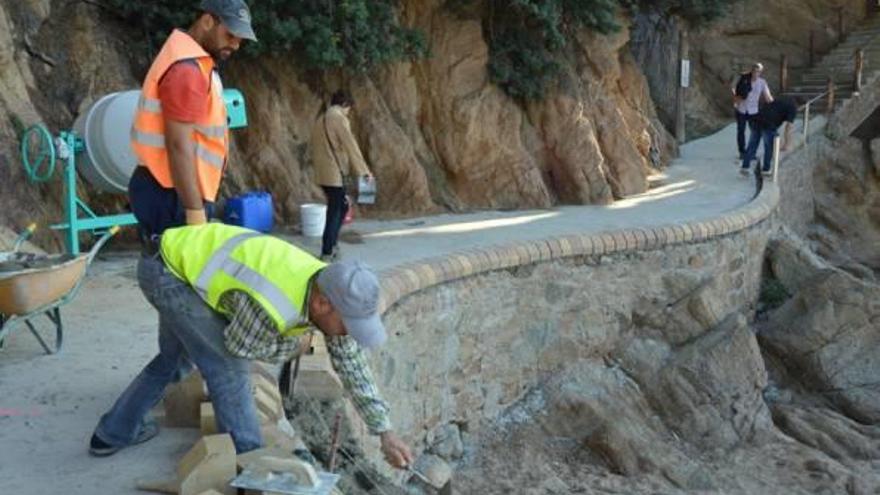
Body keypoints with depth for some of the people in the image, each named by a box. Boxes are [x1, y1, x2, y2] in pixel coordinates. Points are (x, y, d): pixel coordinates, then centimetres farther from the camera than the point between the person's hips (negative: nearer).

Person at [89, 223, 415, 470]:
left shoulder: (332, 291, -12)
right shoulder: (270, 306, -36)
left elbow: (354, 368, -3)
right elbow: (238, 346, -14)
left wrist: (385, 433, 0)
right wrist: (294, 343, -5)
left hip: (187, 256, 9)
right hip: (172, 270, -9)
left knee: (174, 357, 25)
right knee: (227, 366, -8)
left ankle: (113, 433, 40)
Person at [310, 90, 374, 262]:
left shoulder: (320, 120, 15)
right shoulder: (339, 119, -11)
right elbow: (351, 147, -12)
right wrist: (364, 171, -6)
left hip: (322, 173, 9)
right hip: (335, 173, -9)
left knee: (341, 206, 20)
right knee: (335, 211, -2)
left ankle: (331, 245, 22)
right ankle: (327, 252, 1)